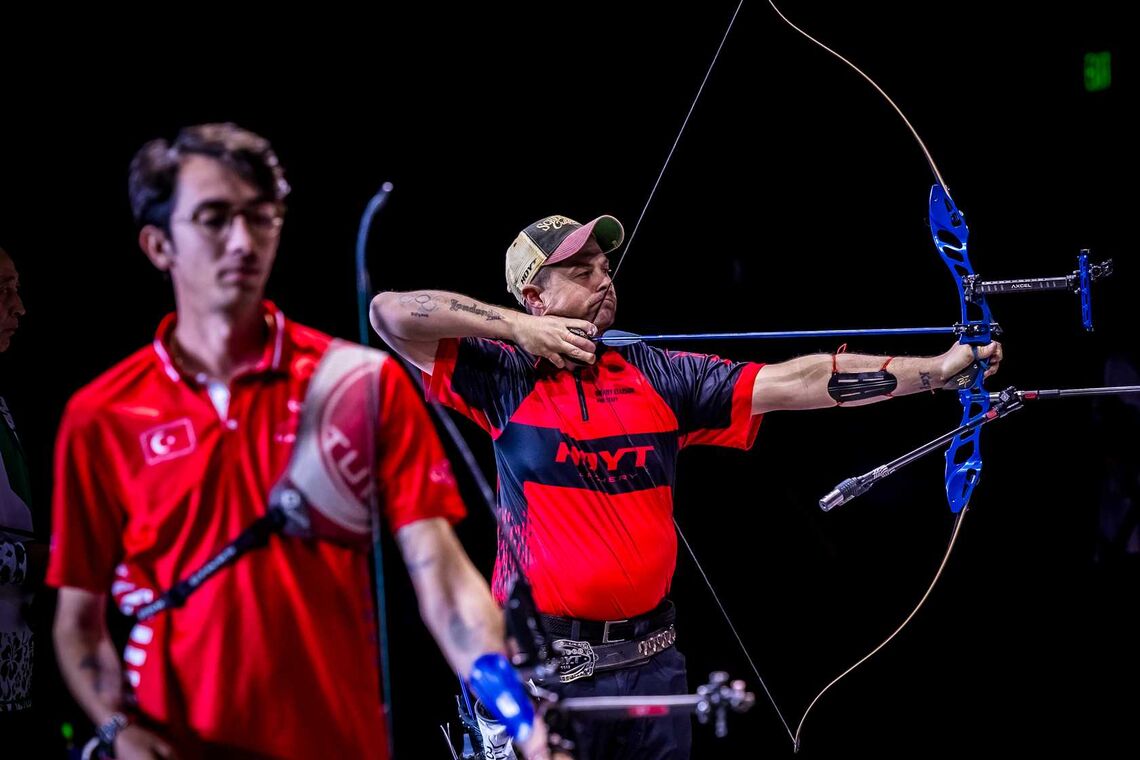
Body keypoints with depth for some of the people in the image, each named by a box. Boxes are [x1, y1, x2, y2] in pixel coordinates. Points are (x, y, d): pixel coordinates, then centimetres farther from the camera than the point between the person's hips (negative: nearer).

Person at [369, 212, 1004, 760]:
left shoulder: (657, 374, 8)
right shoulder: (507, 377, -1)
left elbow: (797, 383, 2)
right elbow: (392, 314, -9)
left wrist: (937, 369, -6)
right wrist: (518, 329, -10)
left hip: (653, 661, 4)